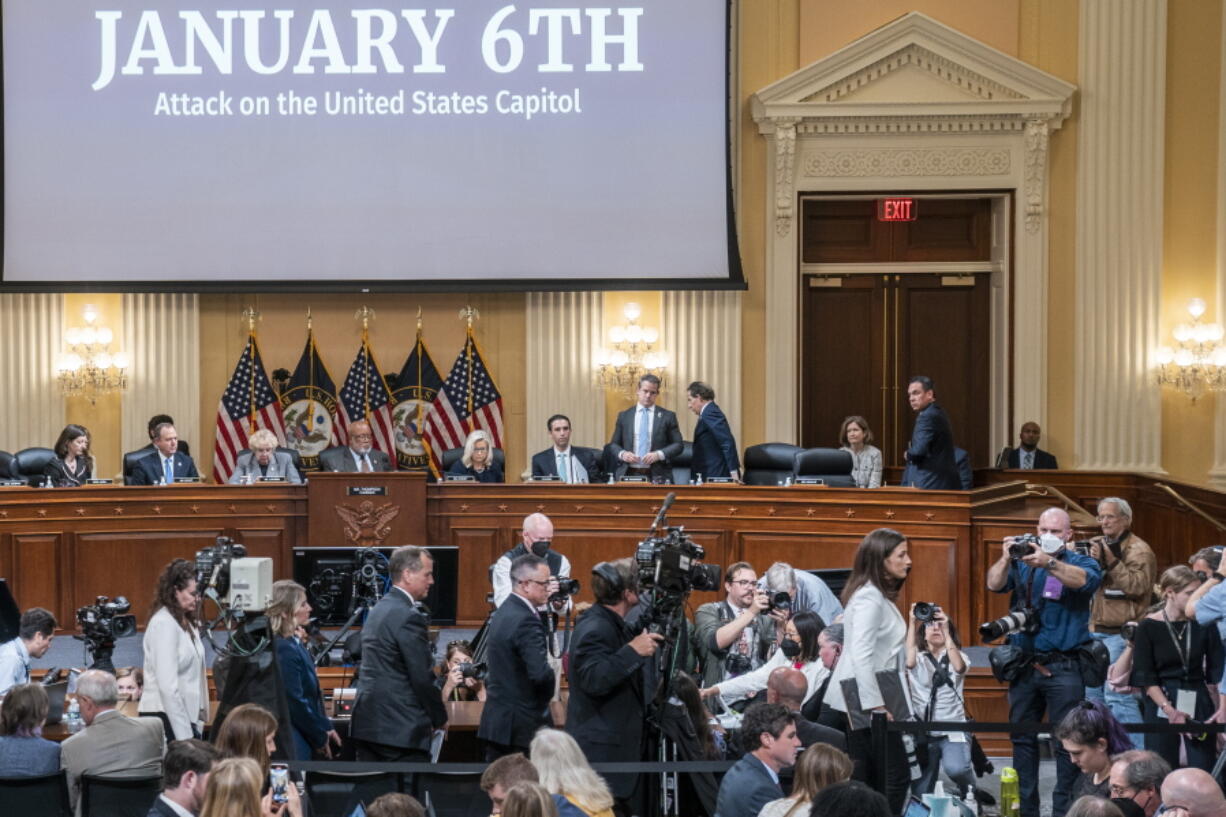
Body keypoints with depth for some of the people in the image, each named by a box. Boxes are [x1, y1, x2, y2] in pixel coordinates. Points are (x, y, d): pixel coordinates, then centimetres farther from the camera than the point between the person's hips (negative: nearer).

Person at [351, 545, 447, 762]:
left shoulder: (378, 610, 15)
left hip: (367, 722, 9)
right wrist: (440, 719, 0)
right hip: (401, 727, -9)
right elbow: (422, 677, -15)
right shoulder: (409, 617, -14)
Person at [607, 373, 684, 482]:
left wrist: (659, 455, -11)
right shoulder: (624, 416, 13)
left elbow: (678, 445, 6)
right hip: (628, 476, 1)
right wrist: (622, 454, -8)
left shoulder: (667, 416, 7)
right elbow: (614, 444, 15)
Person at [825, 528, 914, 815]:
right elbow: (860, 655, -24)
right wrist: (876, 704, -24)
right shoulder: (869, 598, -17)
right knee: (897, 776, -10)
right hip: (866, 698, -10)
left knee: (863, 779, 9)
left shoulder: (879, 595, 14)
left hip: (864, 699, 10)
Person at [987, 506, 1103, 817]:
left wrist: (1048, 563, -35)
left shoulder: (1080, 562, 3)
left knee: (1067, 742, -3)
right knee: (1022, 738, 8)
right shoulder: (1022, 561, 11)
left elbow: (1085, 580, -20)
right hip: (1024, 664, 3)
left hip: (1063, 667, -3)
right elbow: (995, 584, -4)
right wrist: (1006, 558, -23)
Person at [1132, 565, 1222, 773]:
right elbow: (1145, 678, -5)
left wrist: (1220, 708, -9)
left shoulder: (1203, 625, 4)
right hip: (1161, 705, -2)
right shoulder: (1149, 627, -2)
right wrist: (1170, 710, -14)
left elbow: (1217, 673, 4)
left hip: (1199, 704, 2)